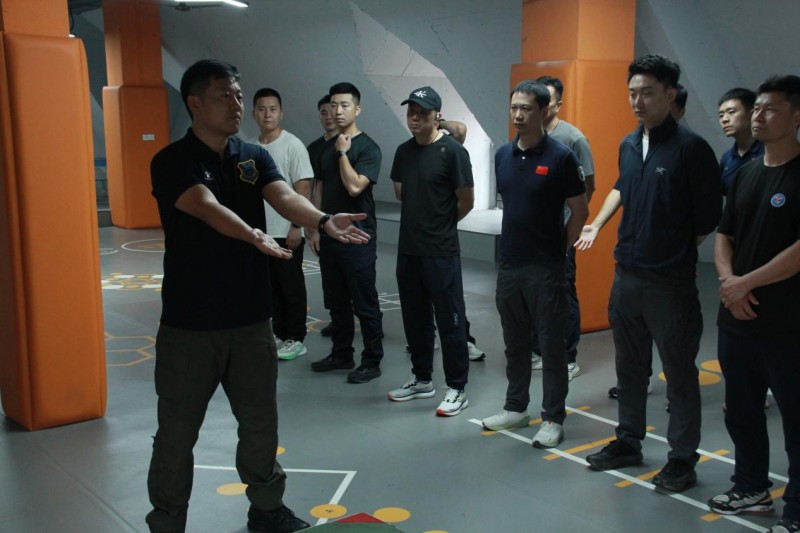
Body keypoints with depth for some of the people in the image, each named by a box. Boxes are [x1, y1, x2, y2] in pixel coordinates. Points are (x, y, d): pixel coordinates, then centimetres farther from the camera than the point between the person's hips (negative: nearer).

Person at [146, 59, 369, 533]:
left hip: (251, 319, 5)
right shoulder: (172, 163, -10)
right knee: (178, 432, 7)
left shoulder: (255, 157, 6)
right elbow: (208, 207, -28)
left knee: (261, 422, 16)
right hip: (189, 325, -4)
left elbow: (285, 196, -13)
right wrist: (254, 235, -47)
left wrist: (323, 221, -34)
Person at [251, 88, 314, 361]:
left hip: (286, 232, -6)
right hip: (259, 232, 6)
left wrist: (296, 226, -17)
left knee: (292, 287, 3)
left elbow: (303, 188, -13)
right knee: (271, 287, 13)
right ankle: (281, 335, 24)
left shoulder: (292, 145, -9)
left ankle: (296, 339, 14)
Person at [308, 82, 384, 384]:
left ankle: (372, 361, 9)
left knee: (365, 303, 0)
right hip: (329, 236, 7)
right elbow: (319, 189, 15)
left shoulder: (368, 148, -9)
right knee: (336, 301, 14)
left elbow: (354, 186, -22)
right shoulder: (327, 147, 12)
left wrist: (343, 152, -14)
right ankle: (341, 354, 26)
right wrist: (315, 228, 10)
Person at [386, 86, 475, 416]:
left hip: (441, 252, -7)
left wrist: (441, 225, 6)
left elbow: (466, 202, -8)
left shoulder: (452, 151, -11)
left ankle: (457, 389, 10)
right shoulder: (404, 151, 9)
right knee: (415, 318, 15)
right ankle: (422, 380, 29)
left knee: (449, 320, 1)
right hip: (407, 249, 7)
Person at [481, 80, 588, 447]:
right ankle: (516, 407, 29)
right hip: (509, 265, 6)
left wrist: (558, 249, -2)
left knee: (551, 344, 3)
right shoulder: (503, 155, 7)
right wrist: (515, 243, 13)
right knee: (515, 342, 15)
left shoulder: (560, 157, -10)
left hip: (546, 268, -6)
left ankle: (553, 418, 13)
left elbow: (580, 211, -5)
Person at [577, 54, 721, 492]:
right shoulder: (628, 145, 8)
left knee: (679, 375, 5)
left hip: (670, 284, -7)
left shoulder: (690, 148, -12)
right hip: (626, 276, 7)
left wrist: (677, 252, -2)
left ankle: (682, 459, 18)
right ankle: (628, 443, 33)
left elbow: (709, 216, -8)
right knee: (630, 369, 18)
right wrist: (596, 225, 17)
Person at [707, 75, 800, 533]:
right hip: (735, 319, 7)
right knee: (741, 412, 18)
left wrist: (745, 283, -14)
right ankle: (752, 488, 35)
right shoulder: (746, 173, 12)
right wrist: (727, 278, -5)